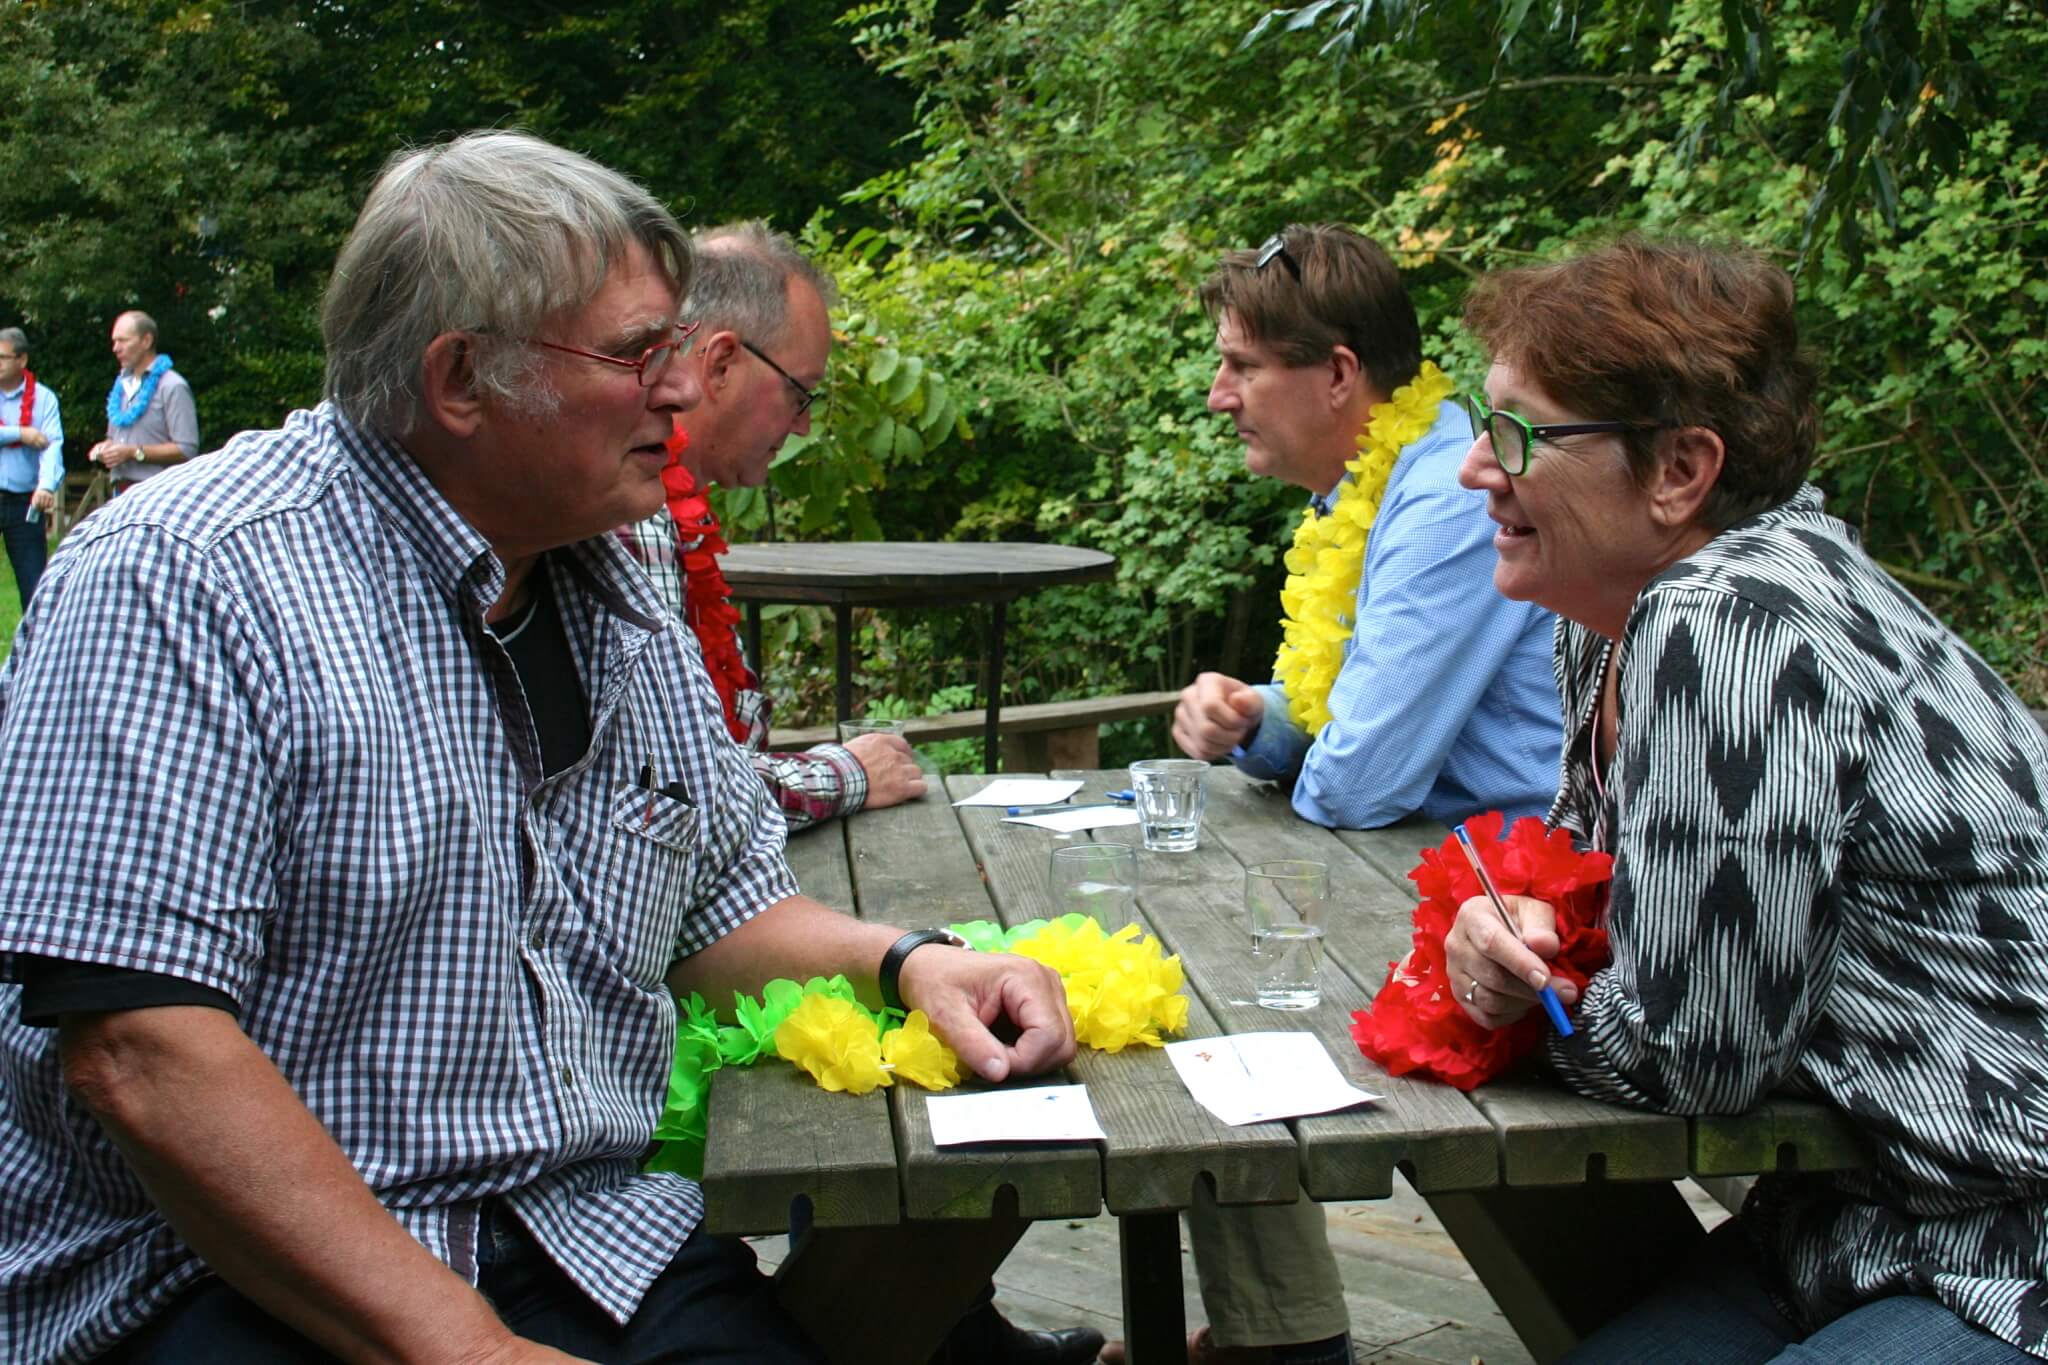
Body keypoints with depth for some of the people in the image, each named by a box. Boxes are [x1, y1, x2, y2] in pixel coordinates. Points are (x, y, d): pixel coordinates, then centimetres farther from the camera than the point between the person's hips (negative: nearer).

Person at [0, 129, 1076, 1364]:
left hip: (589, 1242, 6)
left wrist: (901, 961, 1)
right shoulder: (173, 582, -13)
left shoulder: (619, 600, 11)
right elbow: (138, 1050, -20)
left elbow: (718, 904, 22)